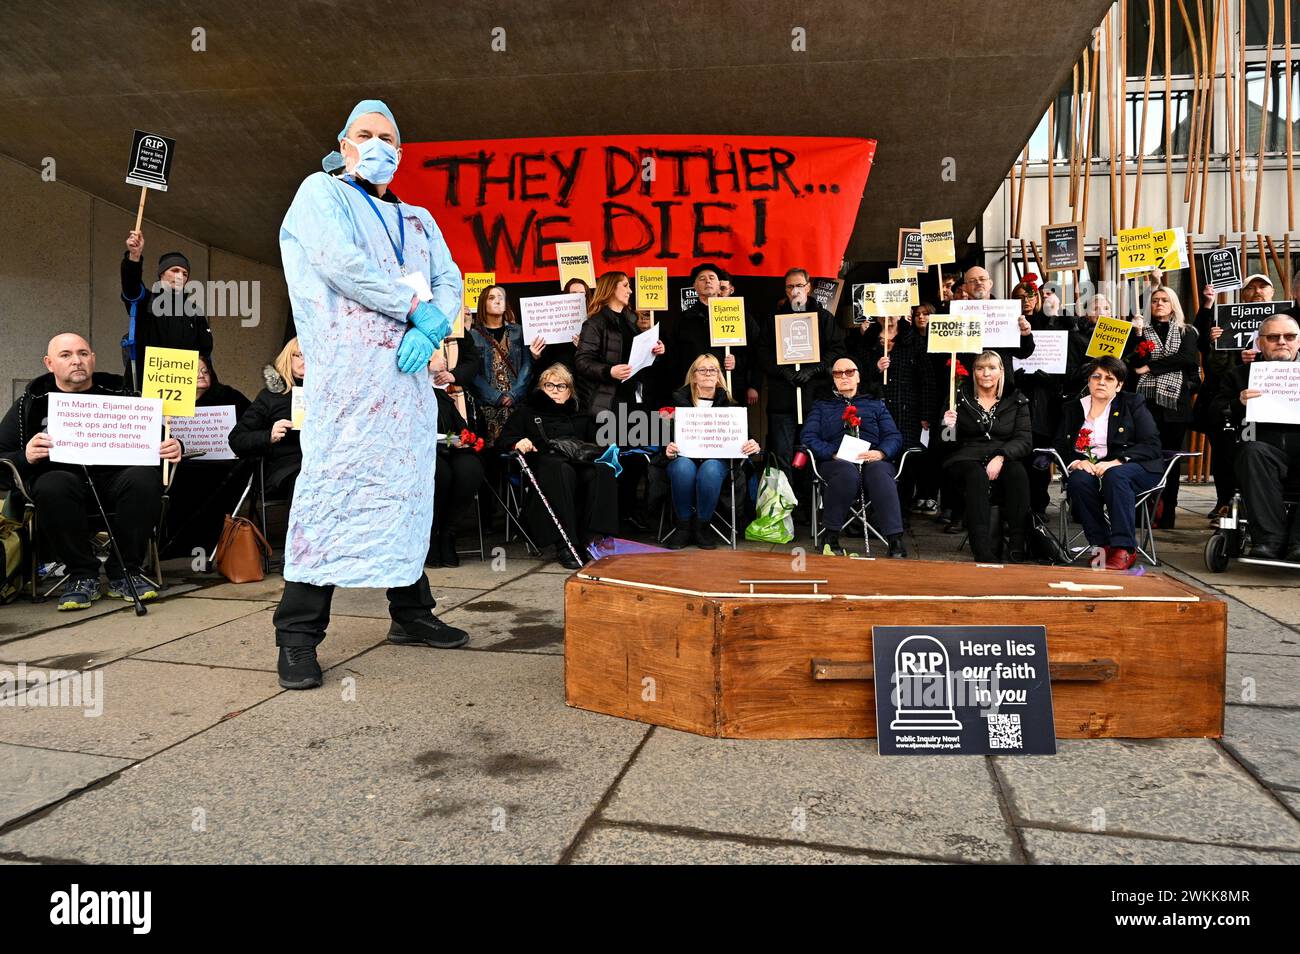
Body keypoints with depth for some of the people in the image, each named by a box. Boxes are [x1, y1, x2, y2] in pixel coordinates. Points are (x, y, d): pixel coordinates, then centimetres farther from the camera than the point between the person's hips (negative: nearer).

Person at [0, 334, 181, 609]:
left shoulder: (118, 394, 17)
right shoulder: (32, 403, 16)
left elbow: (157, 437, 15)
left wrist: (172, 447, -10)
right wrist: (25, 457, -14)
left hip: (115, 476, 1)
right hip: (62, 476, 0)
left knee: (145, 478, -32)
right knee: (53, 486, -36)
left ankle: (125, 572, -18)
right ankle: (82, 575, -17)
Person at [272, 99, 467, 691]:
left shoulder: (418, 219, 25)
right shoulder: (321, 192, 8)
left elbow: (449, 281, 13)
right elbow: (341, 263, -10)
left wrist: (431, 330, -7)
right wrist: (415, 307, -8)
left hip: (410, 374, 6)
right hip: (347, 373, -6)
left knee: (408, 489, 8)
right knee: (332, 488, -12)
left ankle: (411, 614, 18)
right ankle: (298, 633, -8)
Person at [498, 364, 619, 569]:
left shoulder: (580, 415, 34)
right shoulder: (527, 411, 26)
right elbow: (503, 440, 14)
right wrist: (518, 443, -9)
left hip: (581, 463, 3)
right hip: (545, 465, -3)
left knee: (604, 470, -33)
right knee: (562, 471, -40)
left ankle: (593, 539, -38)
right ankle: (565, 546, -43)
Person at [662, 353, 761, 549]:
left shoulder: (728, 403, 13)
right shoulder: (679, 399, 10)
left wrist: (753, 446, -18)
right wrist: (668, 448, -20)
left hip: (716, 460, 0)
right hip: (684, 458, 0)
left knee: (710, 469, -36)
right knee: (683, 467, -36)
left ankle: (702, 526, -16)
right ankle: (683, 526, -18)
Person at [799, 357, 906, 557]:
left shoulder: (876, 404, 28)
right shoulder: (822, 406, 26)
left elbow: (894, 436, 14)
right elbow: (808, 436, 8)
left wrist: (881, 453, -10)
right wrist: (833, 453, -11)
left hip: (873, 460, 1)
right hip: (836, 462, -1)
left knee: (881, 474, -36)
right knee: (848, 473, -38)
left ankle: (895, 541, -42)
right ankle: (831, 538, -29)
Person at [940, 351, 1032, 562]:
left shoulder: (1016, 400, 11)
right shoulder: (960, 396, 10)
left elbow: (1025, 440, 1)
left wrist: (1000, 457, -18)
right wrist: (948, 427, -17)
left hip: (1004, 460, 1)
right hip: (967, 459, -1)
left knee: (1018, 473, -32)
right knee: (977, 476, -35)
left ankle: (1018, 548, -28)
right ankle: (983, 553, -41)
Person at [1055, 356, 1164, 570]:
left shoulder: (1132, 403, 9)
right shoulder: (1072, 409, 17)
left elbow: (1152, 445, -3)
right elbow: (1059, 447, 9)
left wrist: (1116, 461, -19)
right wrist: (1075, 462, -14)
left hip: (1134, 469, -2)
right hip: (1089, 469, 2)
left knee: (1115, 475, -36)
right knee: (1079, 480, -32)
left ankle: (1124, 550, -35)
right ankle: (1101, 546, -26)